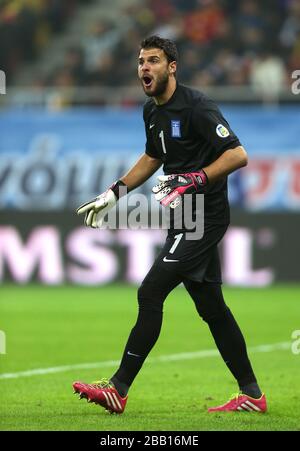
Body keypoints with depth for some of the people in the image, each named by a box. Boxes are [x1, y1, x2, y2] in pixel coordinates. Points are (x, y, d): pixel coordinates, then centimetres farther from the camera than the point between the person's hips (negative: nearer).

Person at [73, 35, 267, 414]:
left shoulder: (196, 107, -16)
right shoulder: (152, 111, 11)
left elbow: (238, 155, -22)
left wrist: (193, 180, -30)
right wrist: (114, 193, 22)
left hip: (204, 217, -9)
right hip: (184, 217, 9)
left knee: (150, 294, -13)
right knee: (210, 306, 11)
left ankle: (118, 389, -10)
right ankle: (252, 395, 17)